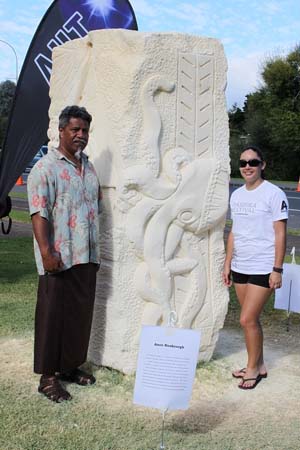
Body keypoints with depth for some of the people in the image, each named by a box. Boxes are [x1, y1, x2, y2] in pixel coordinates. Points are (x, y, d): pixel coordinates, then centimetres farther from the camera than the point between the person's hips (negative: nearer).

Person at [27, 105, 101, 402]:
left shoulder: (89, 168, 15)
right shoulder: (46, 168, -8)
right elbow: (39, 214, -16)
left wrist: (96, 252, 20)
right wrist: (47, 252, -24)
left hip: (86, 257, 7)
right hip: (59, 259, -7)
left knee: (81, 314, 14)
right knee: (53, 316, 2)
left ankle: (71, 366, 29)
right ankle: (48, 377, 13)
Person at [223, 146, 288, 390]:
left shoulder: (274, 194, -10)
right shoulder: (236, 195, 9)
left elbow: (280, 234, -11)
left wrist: (277, 269, -14)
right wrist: (227, 264, 13)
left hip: (262, 268, -6)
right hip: (240, 267, 6)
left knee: (247, 320, -5)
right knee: (252, 319, 13)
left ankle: (253, 368, 15)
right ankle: (259, 366, 28)